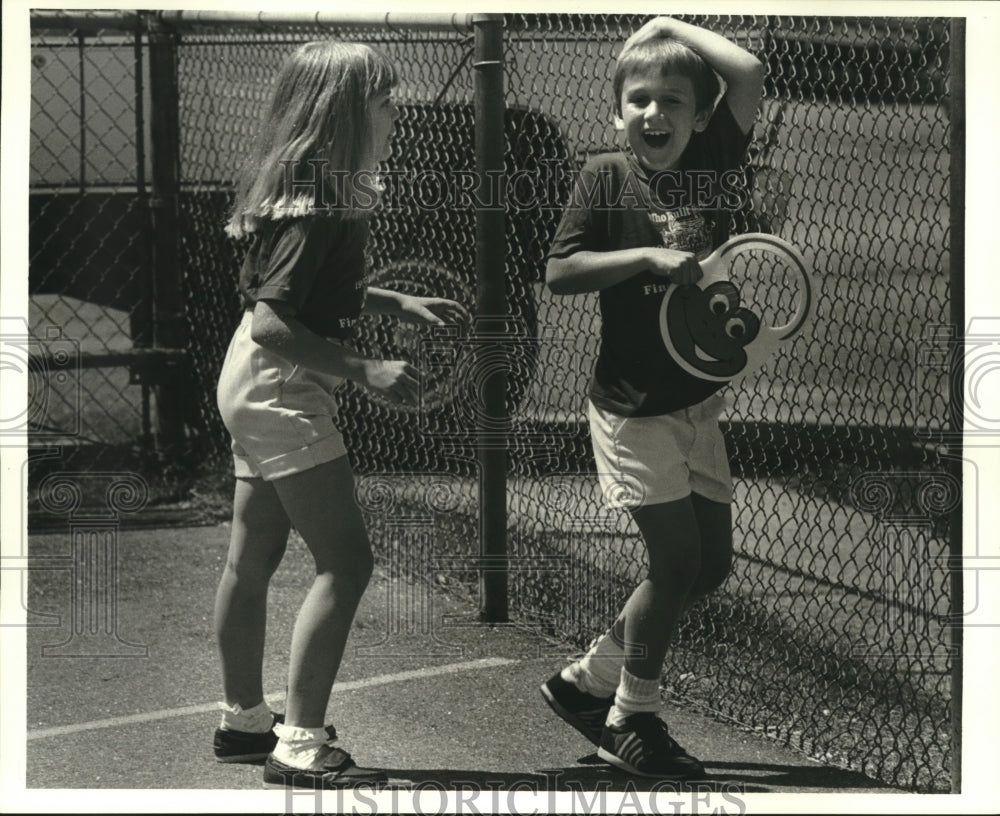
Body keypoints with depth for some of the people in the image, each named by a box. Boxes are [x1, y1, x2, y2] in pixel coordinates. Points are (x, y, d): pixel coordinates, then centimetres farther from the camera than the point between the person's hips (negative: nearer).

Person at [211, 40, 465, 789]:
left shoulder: (315, 188, 6)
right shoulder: (317, 205, -23)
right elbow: (272, 322, -27)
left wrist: (397, 302, 14)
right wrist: (363, 371, -29)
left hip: (257, 388, 10)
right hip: (283, 388, -10)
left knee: (253, 559, 18)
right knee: (345, 562, -10)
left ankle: (244, 719, 29)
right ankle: (300, 747, -10)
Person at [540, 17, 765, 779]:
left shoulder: (709, 163, 1)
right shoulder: (607, 176, -8)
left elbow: (749, 73, -10)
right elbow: (558, 273, -12)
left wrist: (672, 26, -2)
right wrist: (648, 256, -21)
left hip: (699, 400, 6)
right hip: (633, 404, -6)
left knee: (712, 564, 11)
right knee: (677, 560, -6)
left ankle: (589, 679, 25)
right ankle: (633, 722, 12)